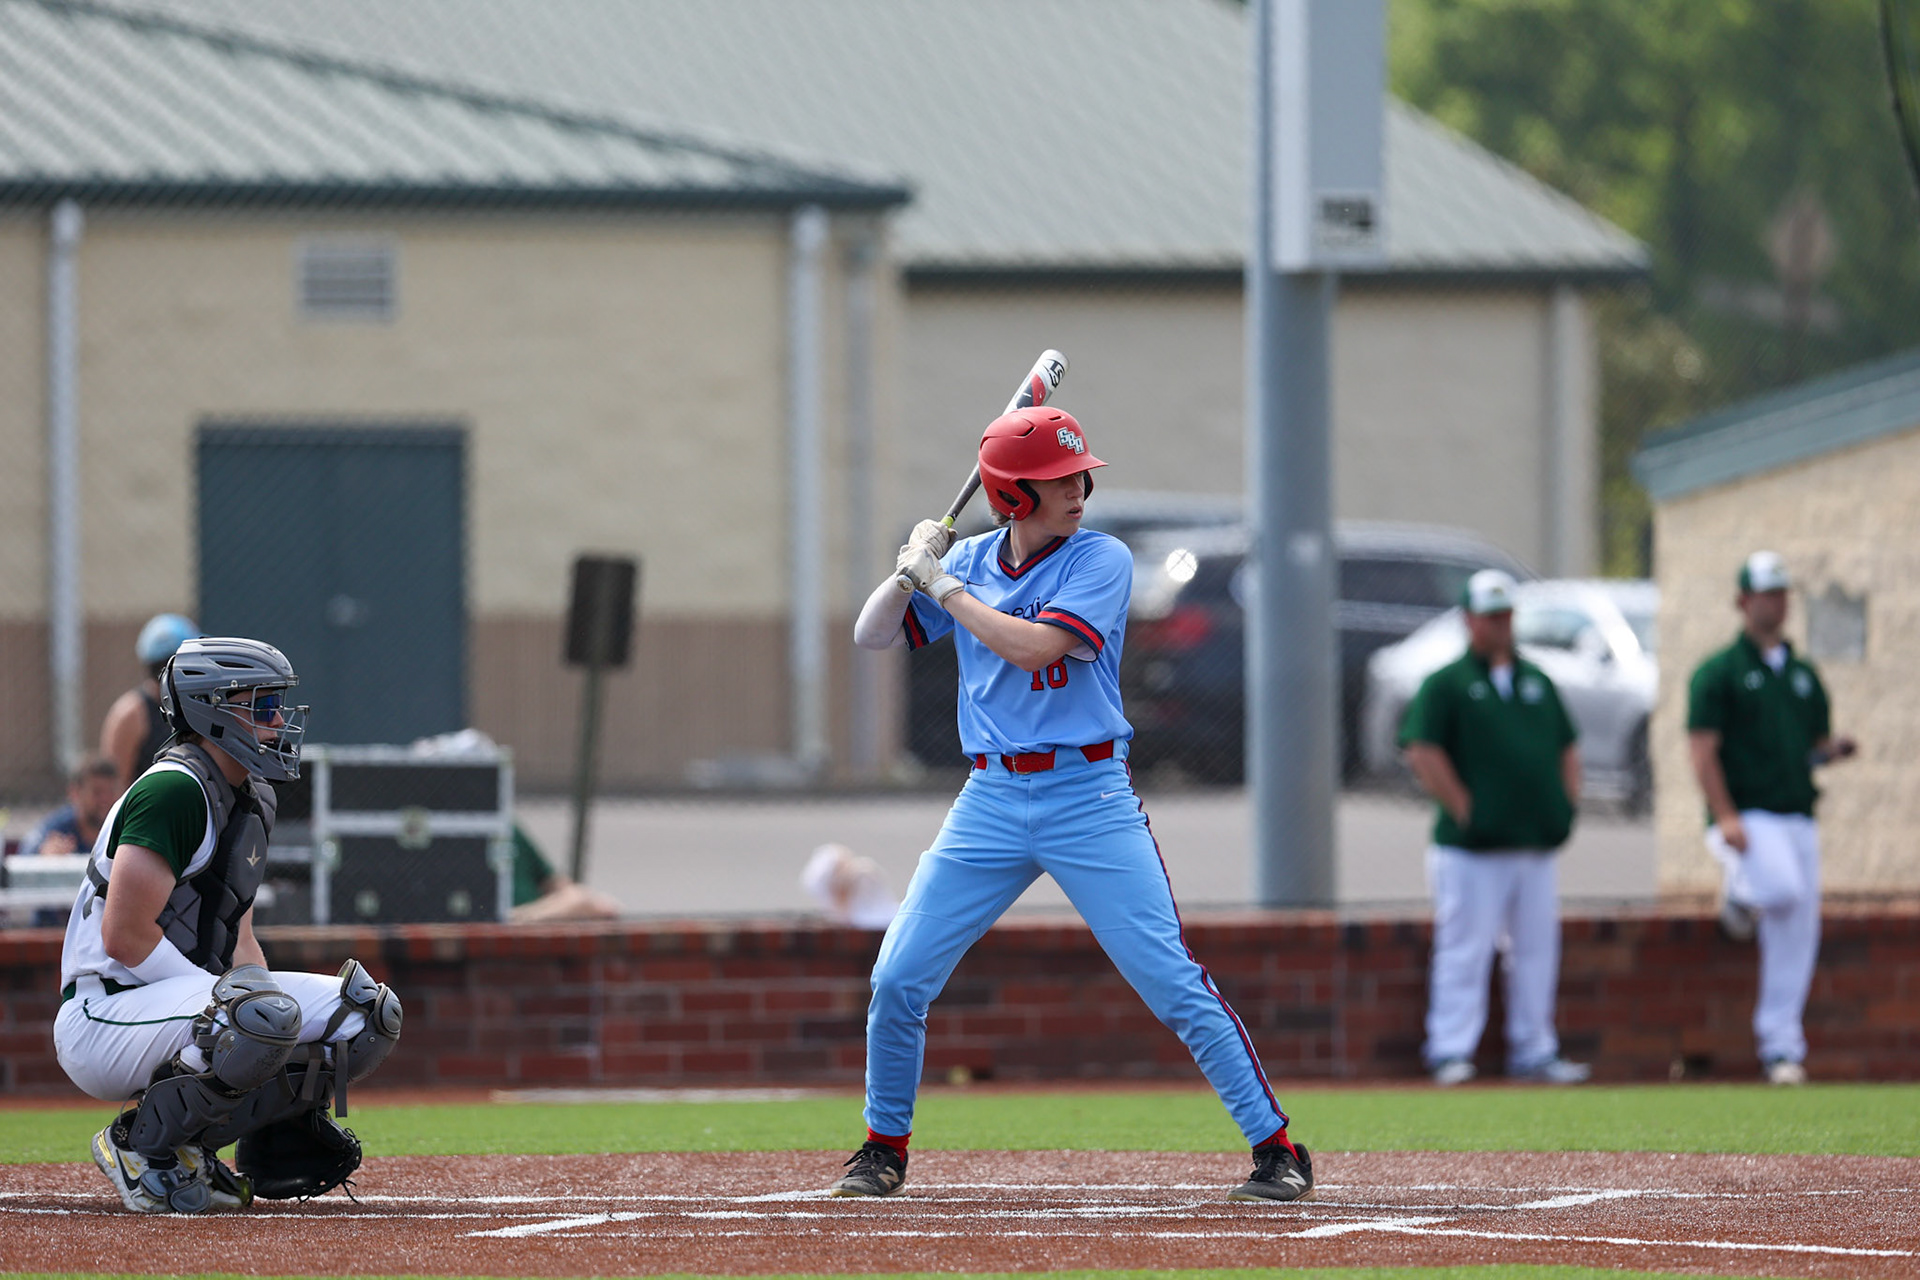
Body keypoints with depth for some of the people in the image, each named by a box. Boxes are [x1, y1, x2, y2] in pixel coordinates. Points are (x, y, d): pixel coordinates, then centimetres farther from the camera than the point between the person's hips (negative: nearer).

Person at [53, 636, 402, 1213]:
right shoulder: (175, 789, -16)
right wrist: (230, 993, -17)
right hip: (101, 1019, -10)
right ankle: (141, 1143, -15)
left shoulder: (252, 800, 15)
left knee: (369, 1013, 5)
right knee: (261, 1015, -37)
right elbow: (124, 936, -23)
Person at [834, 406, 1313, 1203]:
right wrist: (915, 567, -6)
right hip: (990, 801, 4)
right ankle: (884, 1149, 19)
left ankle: (1274, 1147, -3)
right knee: (898, 980, 0)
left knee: (1174, 982, -9)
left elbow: (1035, 645, -19)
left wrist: (943, 585, -13)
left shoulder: (1101, 561, -5)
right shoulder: (970, 561, 9)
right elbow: (871, 636, 11)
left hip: (1090, 799, -4)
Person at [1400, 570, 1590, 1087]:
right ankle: (1451, 1053, -4)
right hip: (1472, 848, -6)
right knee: (1465, 950, -7)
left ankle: (1534, 1053, 15)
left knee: (1537, 952, 8)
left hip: (1538, 846, 6)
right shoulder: (1446, 684, -2)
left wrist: (1566, 804, 10)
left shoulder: (1536, 681, 17)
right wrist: (1463, 808, -14)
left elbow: (1566, 748, 23)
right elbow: (1421, 751, -11)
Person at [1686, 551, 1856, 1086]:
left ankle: (1781, 1047, 9)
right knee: (1784, 890, -31)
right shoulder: (1718, 672, 0)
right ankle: (1739, 886, 3)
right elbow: (1702, 748, -7)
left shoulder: (1804, 675, 18)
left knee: (1795, 942, 2)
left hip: (1798, 817, 6)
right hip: (1747, 817, -6)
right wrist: (1725, 817, -19)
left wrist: (1834, 750, -2)